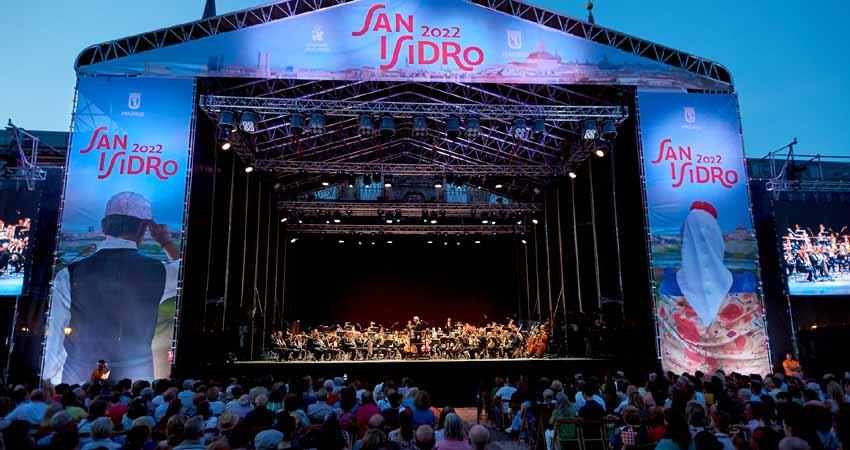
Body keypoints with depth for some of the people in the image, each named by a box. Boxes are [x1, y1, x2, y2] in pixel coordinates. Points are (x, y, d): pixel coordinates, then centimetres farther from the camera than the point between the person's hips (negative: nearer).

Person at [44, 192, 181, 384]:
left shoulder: (68, 276, -8)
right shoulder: (160, 272, -8)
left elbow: (52, 342, -3)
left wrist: (49, 383, 9)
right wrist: (167, 243, 19)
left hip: (78, 380, 0)